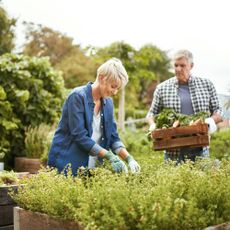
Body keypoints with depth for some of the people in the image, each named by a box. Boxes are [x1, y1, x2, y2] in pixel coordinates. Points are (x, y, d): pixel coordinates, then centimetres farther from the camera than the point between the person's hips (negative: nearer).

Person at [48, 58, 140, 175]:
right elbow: (80, 135, -21)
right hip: (66, 164, -6)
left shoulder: (108, 102, 5)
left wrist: (129, 159, -10)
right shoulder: (78, 96, -16)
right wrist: (110, 156, -23)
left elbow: (113, 138, 6)